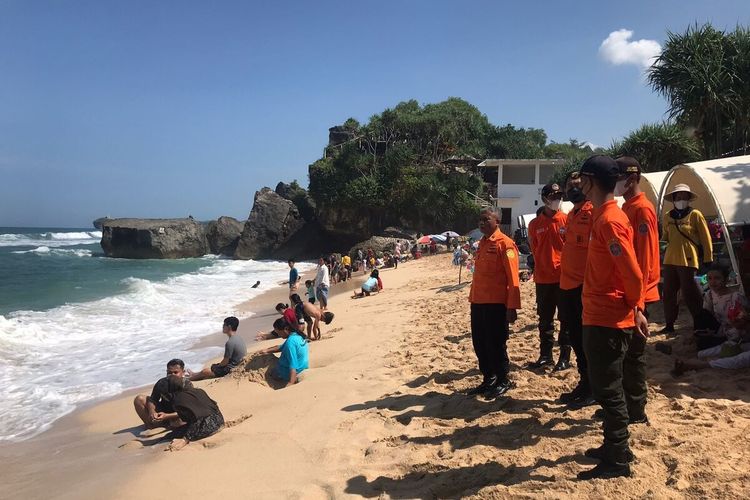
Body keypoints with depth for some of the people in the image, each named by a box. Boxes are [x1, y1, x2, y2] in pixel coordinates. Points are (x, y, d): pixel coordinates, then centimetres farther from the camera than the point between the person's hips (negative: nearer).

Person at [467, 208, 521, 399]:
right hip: (478, 303, 8)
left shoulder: (505, 243, -10)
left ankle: (503, 381, 17)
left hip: (496, 303, -8)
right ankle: (488, 379, 26)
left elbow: (513, 278, -14)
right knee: (479, 343, 12)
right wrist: (473, 298, 16)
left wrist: (512, 307, -18)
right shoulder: (482, 243, 15)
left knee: (496, 344, 1)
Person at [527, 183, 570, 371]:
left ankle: (565, 357, 12)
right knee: (545, 319, 12)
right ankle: (545, 355, 23)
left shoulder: (567, 220, -2)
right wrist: (542, 266, 7)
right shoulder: (535, 224, 5)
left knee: (566, 319, 4)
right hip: (543, 279, 3)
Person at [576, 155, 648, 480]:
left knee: (608, 390, 0)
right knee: (604, 387, 18)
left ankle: (617, 461, 12)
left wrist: (636, 310, -7)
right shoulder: (603, 216, 12)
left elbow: (632, 272, -22)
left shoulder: (609, 220, -19)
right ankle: (614, 448, 31)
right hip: (599, 316, 10)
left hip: (609, 319, -10)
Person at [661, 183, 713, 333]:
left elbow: (706, 238, -3)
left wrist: (708, 259, -3)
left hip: (688, 260, -5)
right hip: (670, 260, 5)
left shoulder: (695, 215, -4)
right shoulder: (668, 216, 9)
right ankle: (669, 324, 20)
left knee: (689, 294, -2)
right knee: (669, 293, 9)